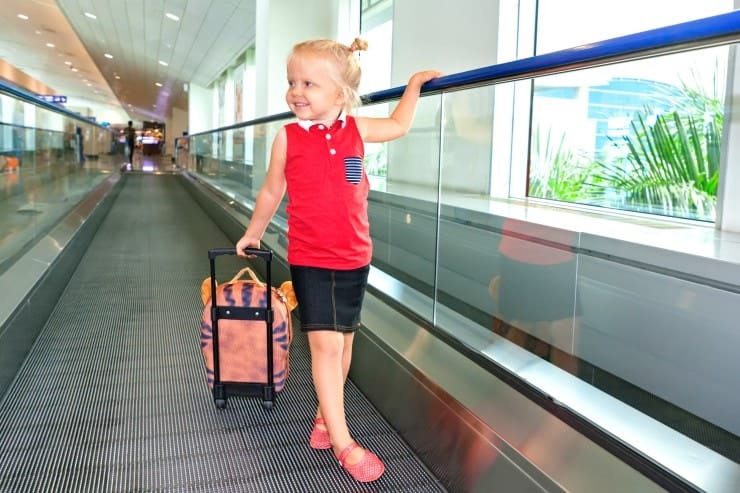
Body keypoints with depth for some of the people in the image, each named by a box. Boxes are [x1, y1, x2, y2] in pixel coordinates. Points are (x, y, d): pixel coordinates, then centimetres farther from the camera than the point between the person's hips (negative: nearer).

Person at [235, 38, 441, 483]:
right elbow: (272, 191, 10)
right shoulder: (288, 136, -5)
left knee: (344, 338, 12)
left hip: (354, 257, 3)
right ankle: (342, 442, 3)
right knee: (325, 344, -6)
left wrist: (414, 84, 18)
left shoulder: (355, 129, 1)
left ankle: (326, 413, 32)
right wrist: (254, 233, 20)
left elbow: (398, 126, 21)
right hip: (309, 260, -3)